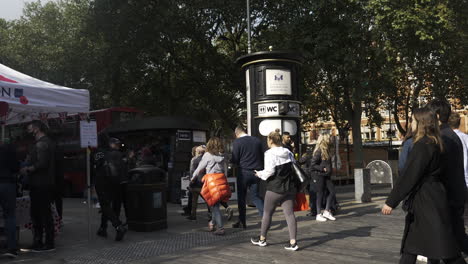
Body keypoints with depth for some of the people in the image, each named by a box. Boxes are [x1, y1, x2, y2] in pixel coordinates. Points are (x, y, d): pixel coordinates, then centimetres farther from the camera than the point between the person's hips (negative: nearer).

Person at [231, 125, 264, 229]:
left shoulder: (237, 142, -8)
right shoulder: (257, 141, 5)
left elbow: (234, 160, -9)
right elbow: (262, 157, 8)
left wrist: (230, 160, 11)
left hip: (243, 172, -4)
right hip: (256, 172, 4)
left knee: (241, 197, 8)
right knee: (255, 195, 12)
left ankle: (242, 222, 13)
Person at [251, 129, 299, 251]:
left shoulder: (270, 153, -14)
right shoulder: (289, 153, 7)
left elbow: (269, 171, -19)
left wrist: (260, 174, -2)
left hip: (275, 188, -6)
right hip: (290, 188, 6)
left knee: (267, 213, 11)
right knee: (290, 214, 4)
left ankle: (262, 239, 25)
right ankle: (293, 242, -1)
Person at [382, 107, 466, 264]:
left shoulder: (422, 146, -18)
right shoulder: (434, 144, 11)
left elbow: (408, 177, -21)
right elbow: (440, 172, 17)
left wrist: (391, 202, -17)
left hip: (426, 201, -10)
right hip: (433, 197, 10)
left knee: (443, 246, -2)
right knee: (410, 245, 14)